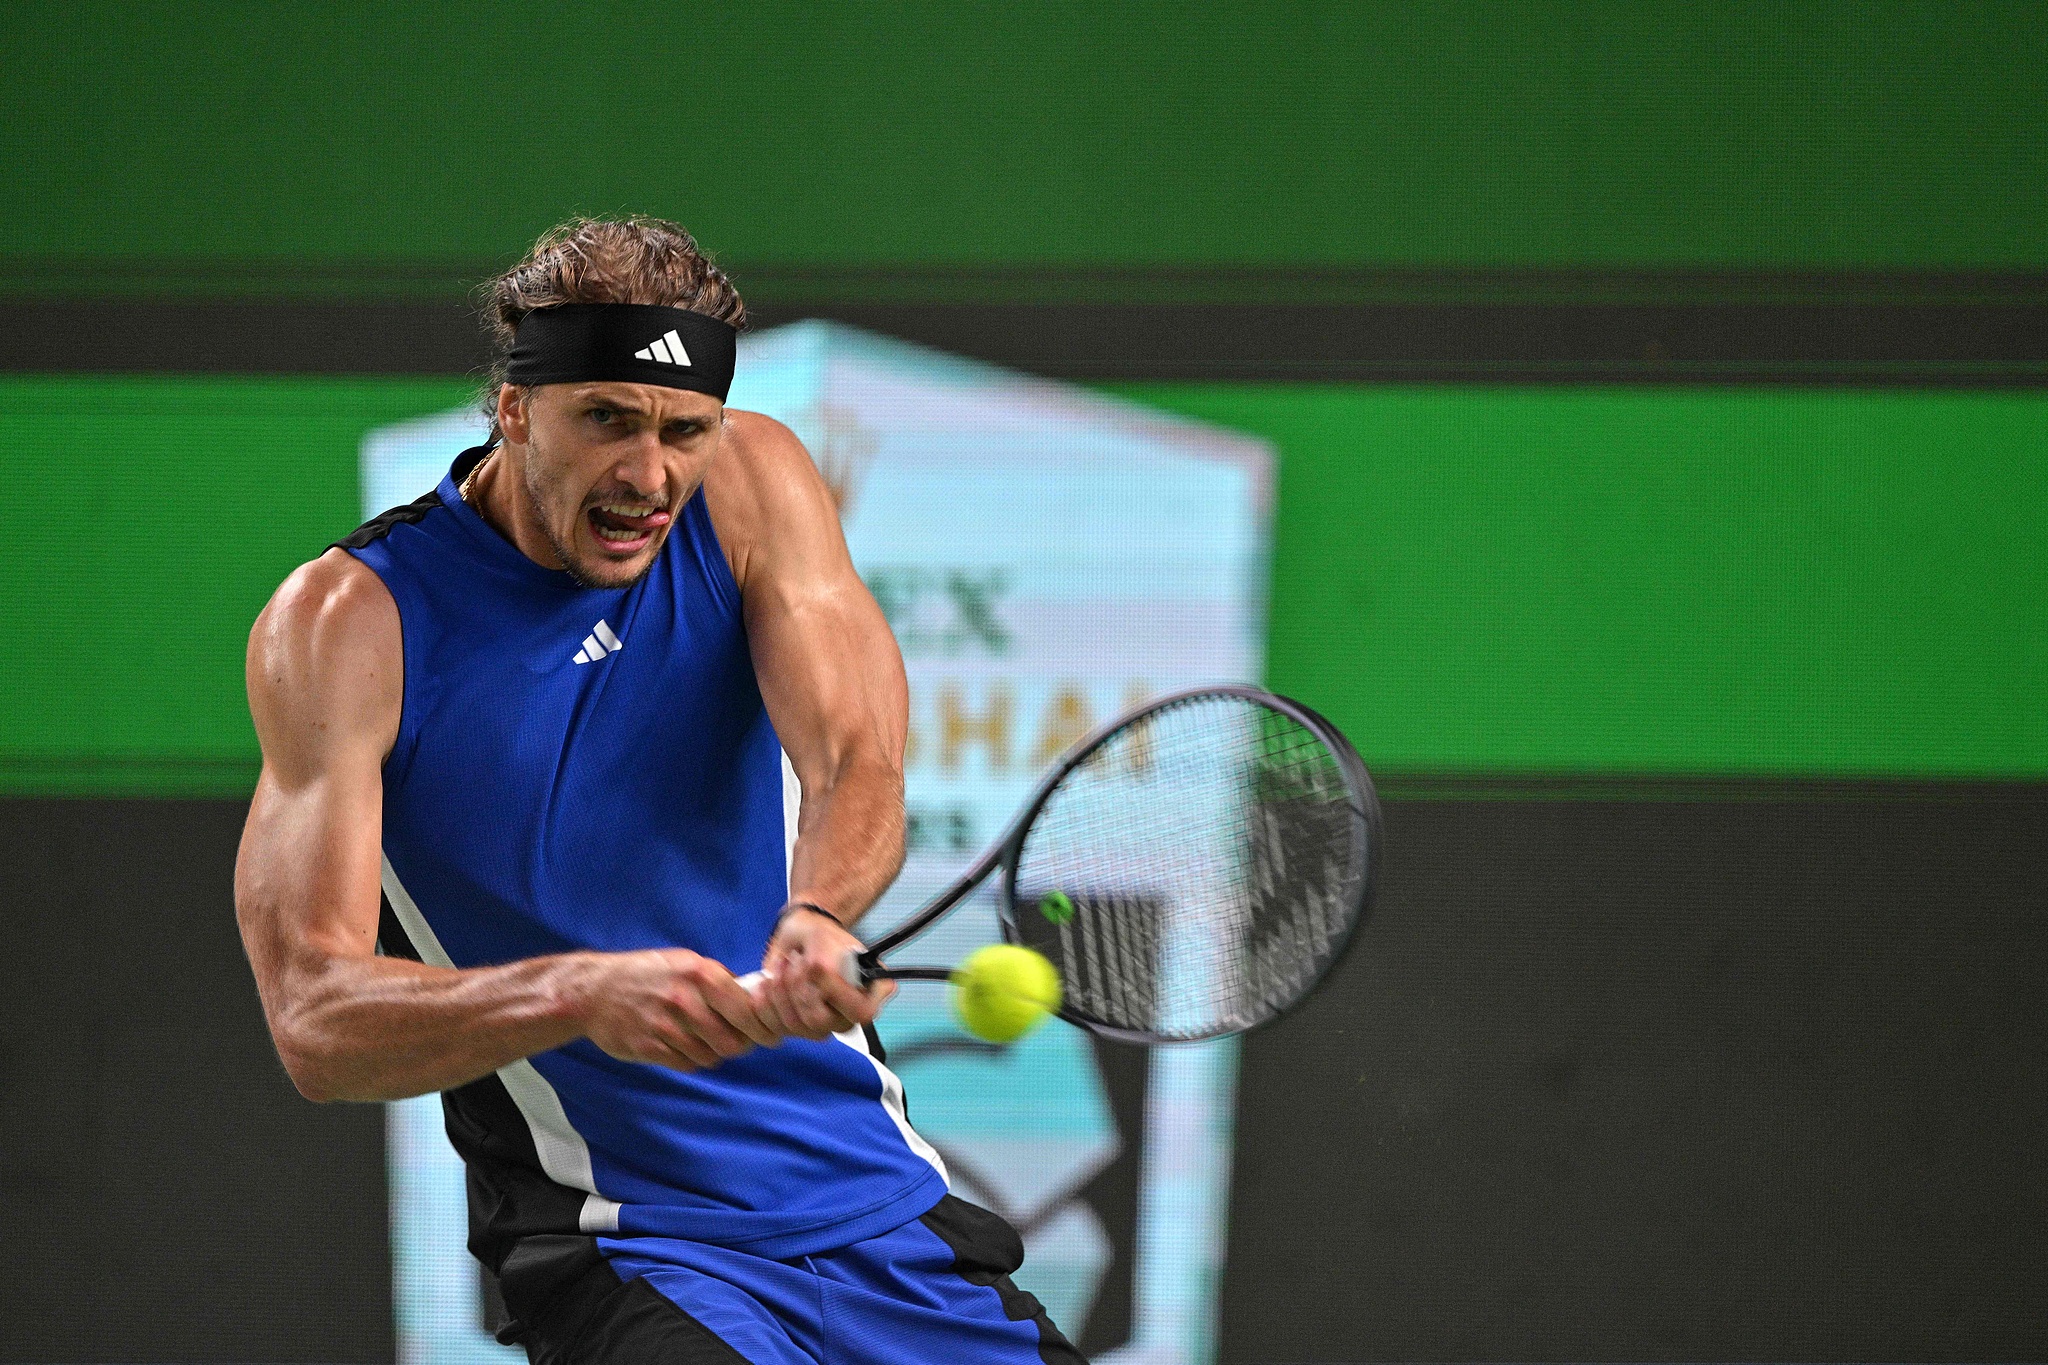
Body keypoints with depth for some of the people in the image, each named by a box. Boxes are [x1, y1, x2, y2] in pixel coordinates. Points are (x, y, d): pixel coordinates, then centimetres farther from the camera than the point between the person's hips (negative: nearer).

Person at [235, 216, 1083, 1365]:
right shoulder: (349, 617, -11)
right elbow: (315, 1020, -19)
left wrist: (818, 917, -38)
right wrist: (584, 995, -37)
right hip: (622, 1247, -5)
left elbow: (857, 762, -14)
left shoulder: (753, 484, 1)